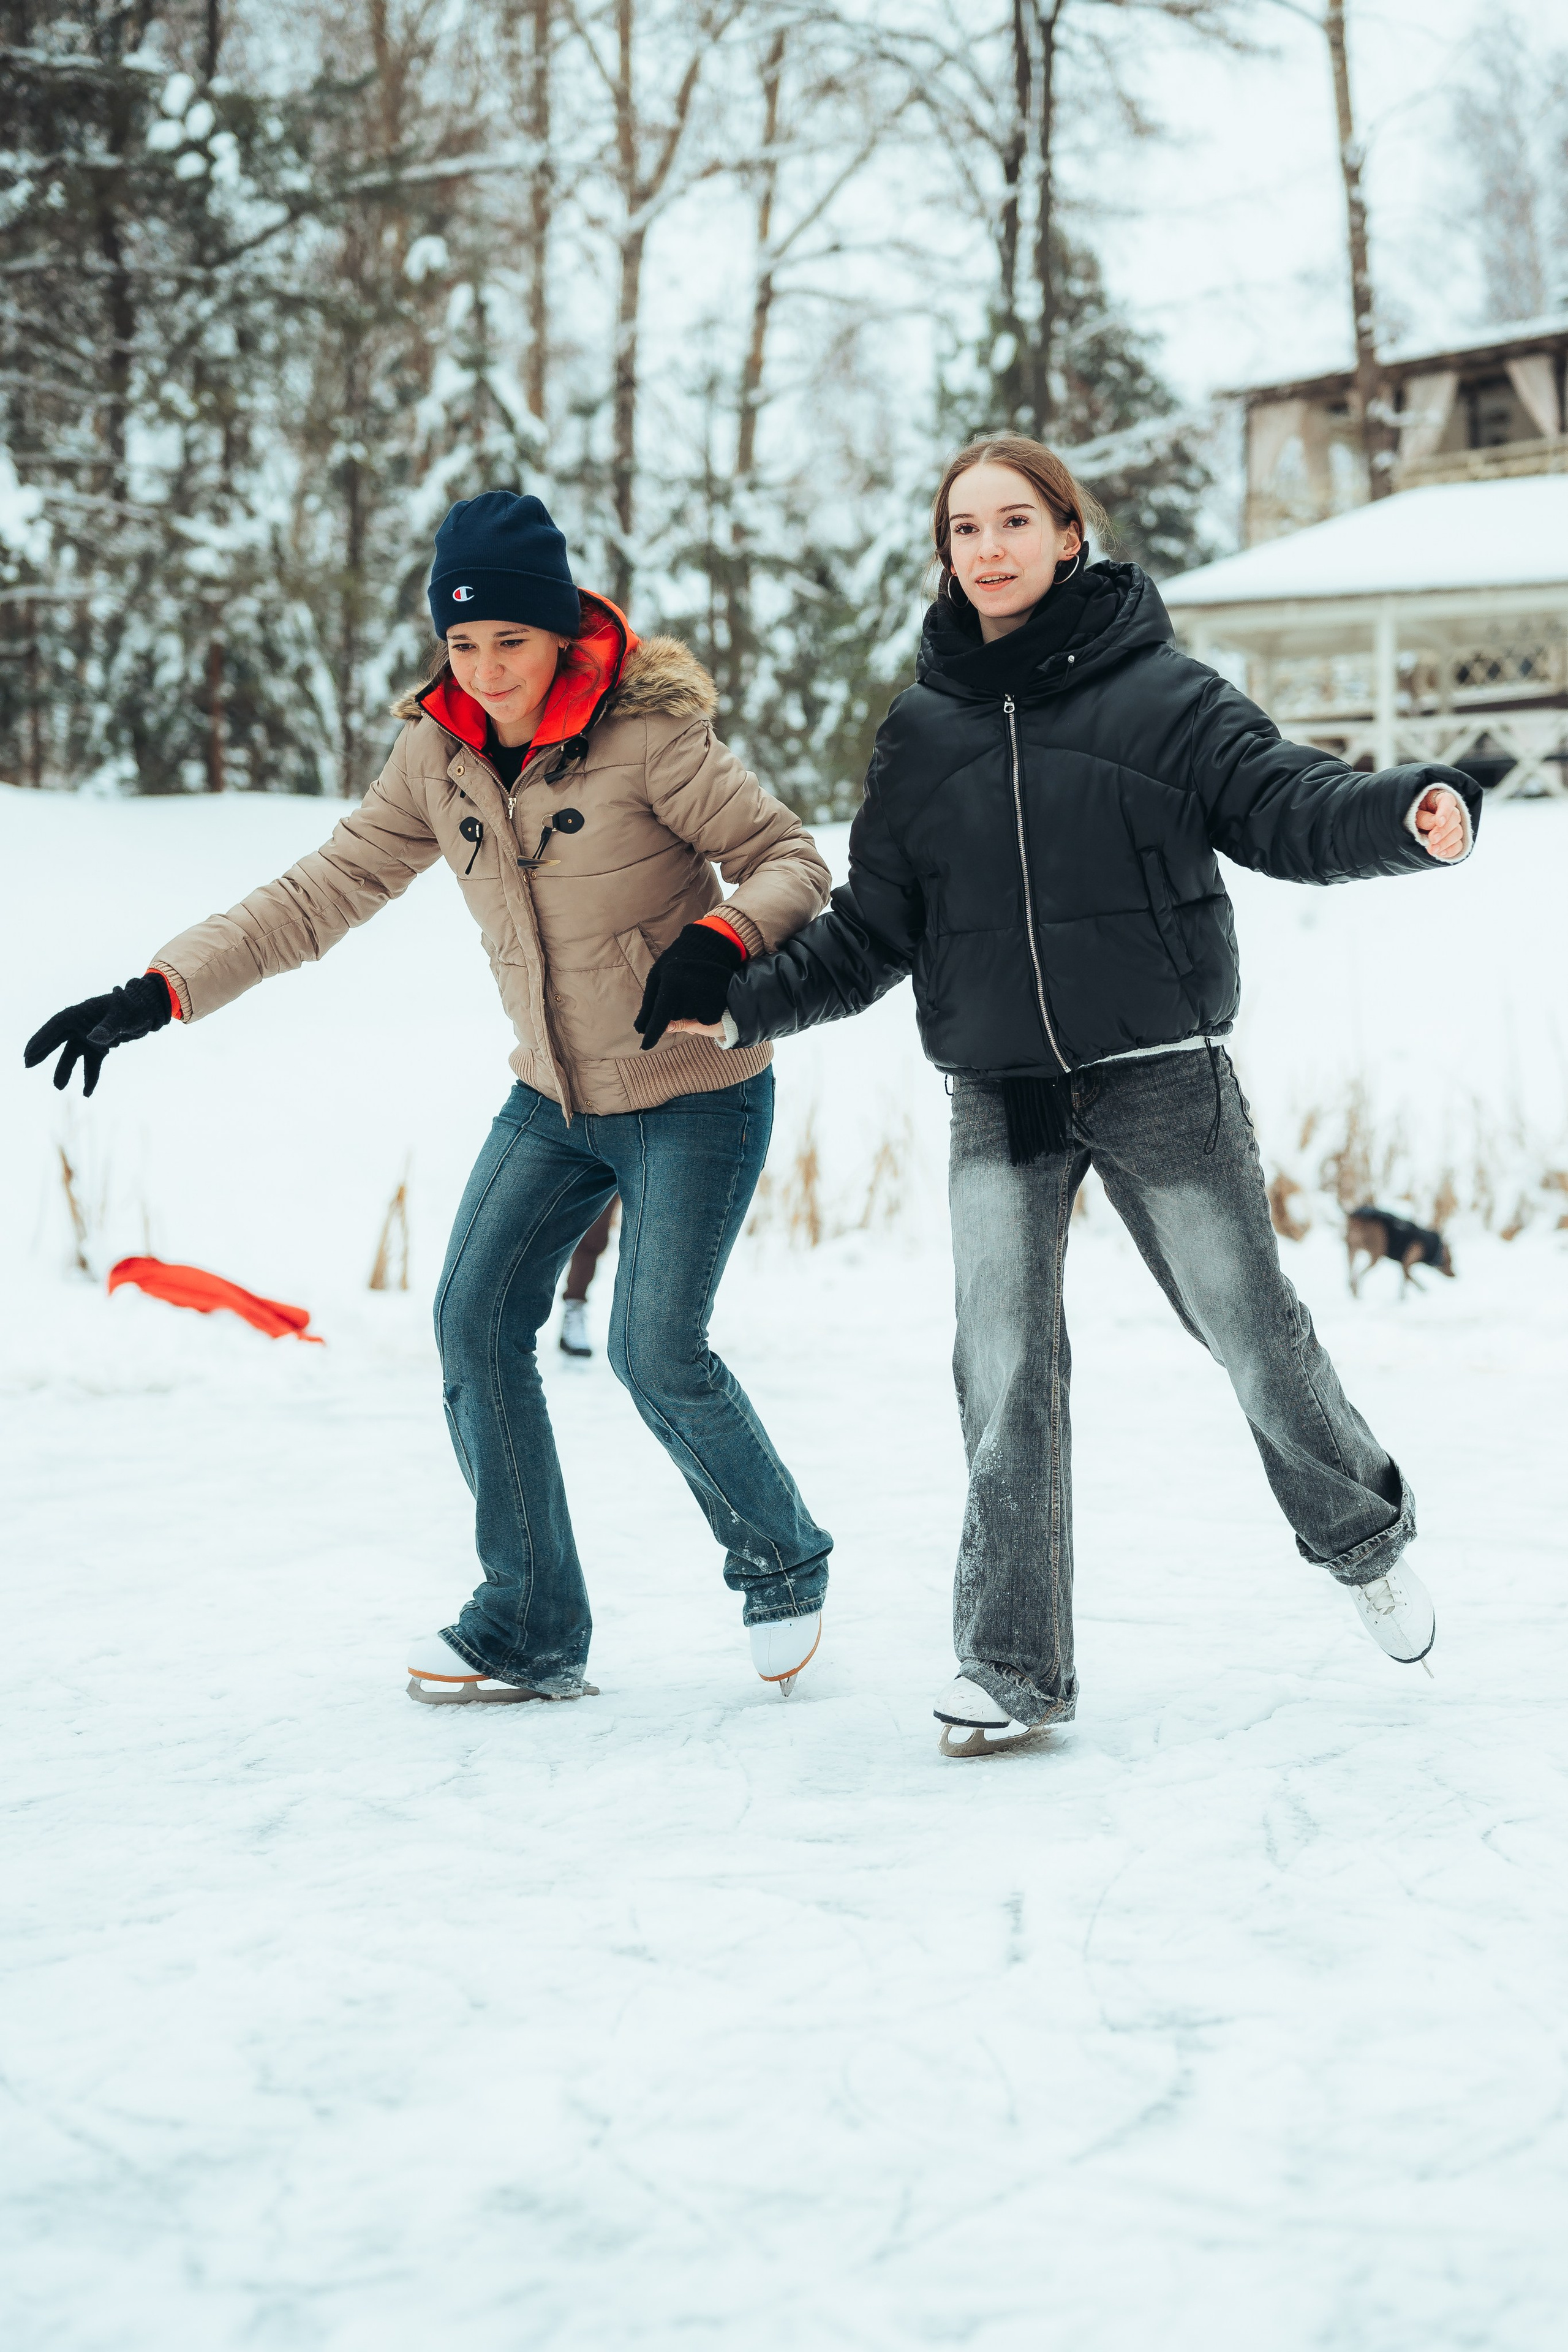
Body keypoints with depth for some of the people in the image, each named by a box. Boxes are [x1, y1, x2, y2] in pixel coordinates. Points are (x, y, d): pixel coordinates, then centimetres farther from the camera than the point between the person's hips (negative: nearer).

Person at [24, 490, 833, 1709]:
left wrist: (719, 937, -33)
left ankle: (785, 1562, 17)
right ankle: (528, 1631, 5)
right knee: (476, 1322, -4)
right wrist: (158, 991, -7)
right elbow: (321, 895, 1)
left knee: (657, 1351, -11)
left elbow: (791, 857, -12)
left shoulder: (647, 735, -18)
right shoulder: (439, 755, -1)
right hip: (554, 1101, 6)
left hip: (695, 1096, -6)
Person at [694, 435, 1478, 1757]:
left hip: (1163, 1083, -2)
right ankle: (1014, 1668, 2)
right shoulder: (923, 730, 7)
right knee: (1004, 1375, -5)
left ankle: (1365, 1538, 35)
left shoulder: (1156, 691, -4)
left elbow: (1288, 805, -13)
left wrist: (1413, 814, -33)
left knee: (1254, 1333, 8)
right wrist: (745, 1003, -4)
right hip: (1001, 1103, 3)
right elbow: (871, 933, 9)